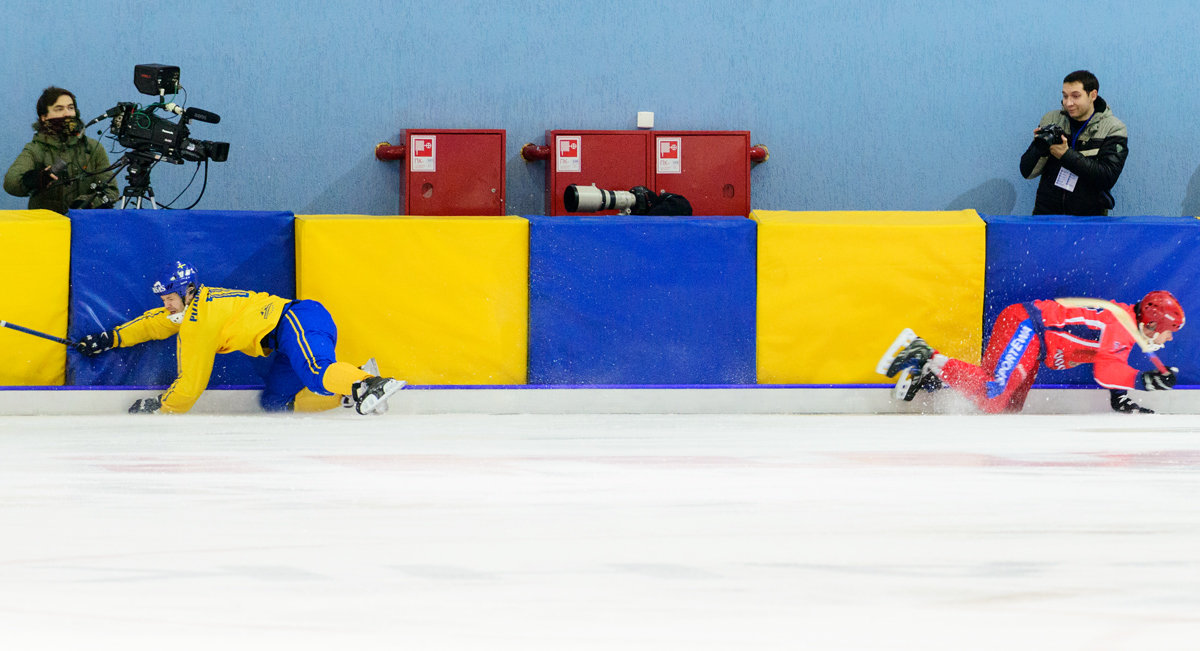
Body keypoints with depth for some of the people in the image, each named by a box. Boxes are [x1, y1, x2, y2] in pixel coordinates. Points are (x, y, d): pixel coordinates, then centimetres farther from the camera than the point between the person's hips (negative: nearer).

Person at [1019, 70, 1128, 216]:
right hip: (1047, 211, 2)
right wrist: (1040, 148, -11)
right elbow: (1027, 172, 9)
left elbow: (1108, 178, -14)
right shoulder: (1051, 120, 9)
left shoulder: (1113, 130, 0)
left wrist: (1066, 155, -18)